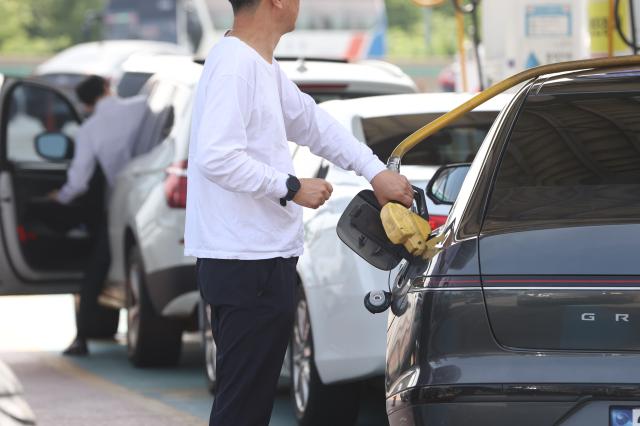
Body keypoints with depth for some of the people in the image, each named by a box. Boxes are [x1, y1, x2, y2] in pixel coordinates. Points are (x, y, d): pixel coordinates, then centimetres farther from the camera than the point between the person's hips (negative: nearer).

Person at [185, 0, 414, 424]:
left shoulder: (265, 68, 15)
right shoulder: (234, 64, -17)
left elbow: (313, 122, 26)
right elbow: (217, 157, -26)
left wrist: (376, 171, 22)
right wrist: (292, 187, -17)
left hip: (264, 259, 11)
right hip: (248, 263, -11)